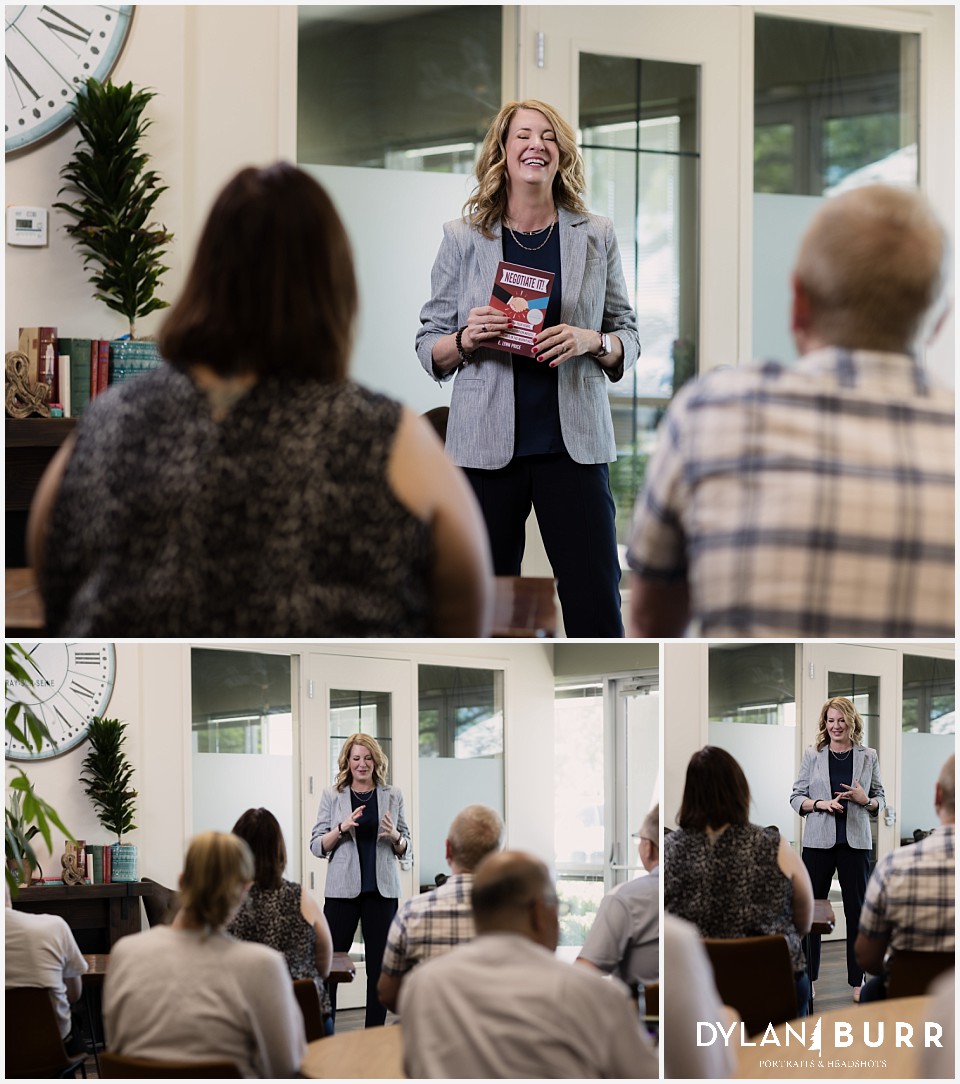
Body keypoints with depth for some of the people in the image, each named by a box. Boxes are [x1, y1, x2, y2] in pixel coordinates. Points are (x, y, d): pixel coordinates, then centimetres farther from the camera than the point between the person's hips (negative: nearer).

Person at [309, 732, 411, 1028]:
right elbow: (317, 846, 1)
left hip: (382, 890, 2)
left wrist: (395, 837, -10)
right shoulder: (332, 796, 4)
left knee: (379, 966, 3)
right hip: (342, 889, -2)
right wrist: (343, 828, -16)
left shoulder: (392, 796, 8)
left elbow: (405, 848, 13)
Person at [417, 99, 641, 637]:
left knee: (596, 603, -6)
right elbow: (429, 347, 9)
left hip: (573, 443, 0)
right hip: (488, 442, 0)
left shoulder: (597, 237, 9)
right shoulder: (463, 239, 6)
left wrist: (590, 342, -11)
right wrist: (466, 339, -12)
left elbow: (629, 339, 11)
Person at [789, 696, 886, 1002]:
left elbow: (880, 800, 10)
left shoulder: (868, 757, 6)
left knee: (856, 909, 3)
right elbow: (796, 797, 3)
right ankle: (808, 977, 12)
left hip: (855, 842, 0)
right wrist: (821, 804, -15)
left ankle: (857, 981, 9)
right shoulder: (812, 756, 3)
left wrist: (865, 800, -12)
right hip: (819, 841, 0)